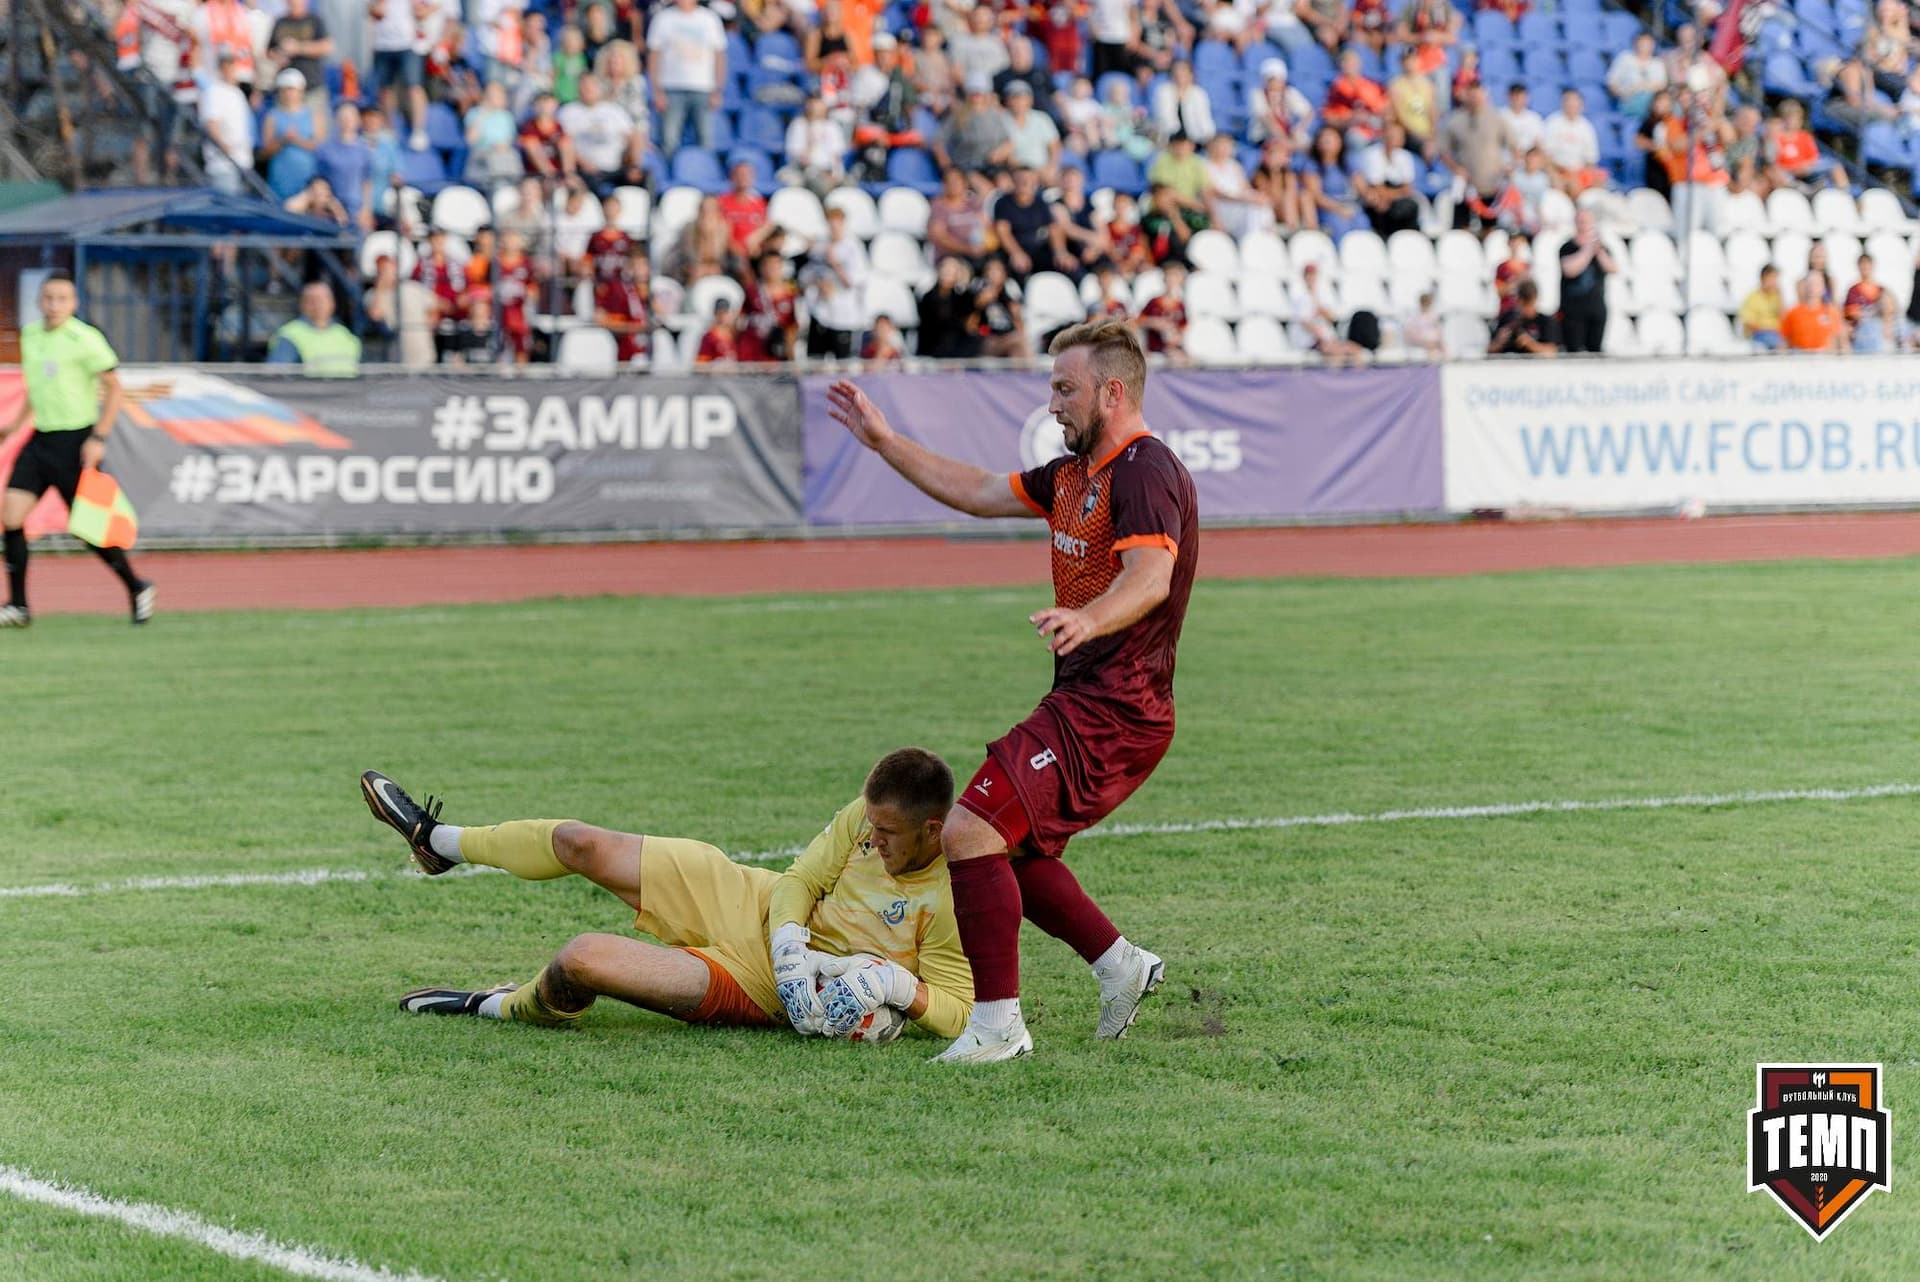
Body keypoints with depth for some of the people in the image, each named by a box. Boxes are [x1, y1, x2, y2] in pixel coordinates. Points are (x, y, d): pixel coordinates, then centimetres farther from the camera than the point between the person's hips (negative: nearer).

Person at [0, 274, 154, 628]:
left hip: (75, 441, -6)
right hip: (39, 439, 6)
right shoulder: (30, 335, 9)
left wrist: (99, 438, -16)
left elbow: (114, 389, -10)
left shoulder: (85, 339, -12)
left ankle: (137, 588, 20)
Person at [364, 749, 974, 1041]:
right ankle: (437, 840, 35)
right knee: (581, 843, 5)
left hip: (764, 989, -6)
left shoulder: (955, 897, -27)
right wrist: (790, 945, -20)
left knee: (581, 961, -21)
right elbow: (800, 879, -2)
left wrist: (897, 985, -40)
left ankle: (504, 1008, 17)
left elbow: (958, 1008, -24)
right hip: (755, 901, 6)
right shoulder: (868, 815, -11)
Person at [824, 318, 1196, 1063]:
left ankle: (998, 1024, -14)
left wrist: (1088, 618, -52)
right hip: (1083, 702, 11)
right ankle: (1121, 966, 23)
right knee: (1007, 847, 18)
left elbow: (1150, 577, -33)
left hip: (1111, 713, -11)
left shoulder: (1145, 472, -17)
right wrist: (884, 441, 24)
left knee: (971, 831, -18)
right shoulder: (1076, 473, 16)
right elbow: (978, 493, 25)